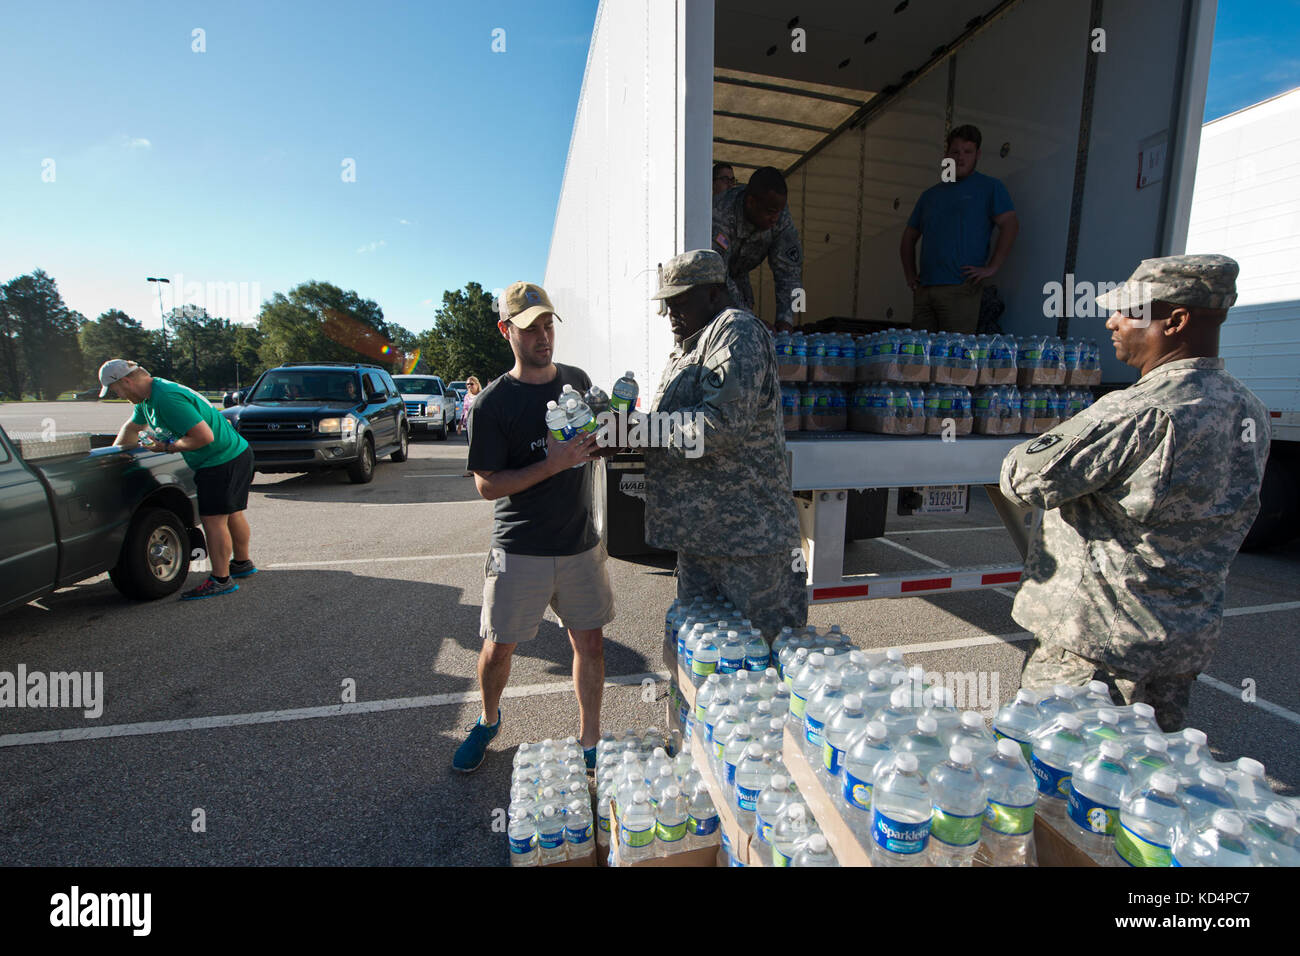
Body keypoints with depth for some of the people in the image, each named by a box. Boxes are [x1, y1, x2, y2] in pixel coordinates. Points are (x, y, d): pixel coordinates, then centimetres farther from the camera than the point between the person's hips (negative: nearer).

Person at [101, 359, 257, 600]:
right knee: (231, 514, 20)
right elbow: (131, 428, 30)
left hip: (223, 461, -10)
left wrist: (169, 447, -12)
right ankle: (242, 563, 34)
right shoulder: (148, 398, 13)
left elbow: (204, 436, -27)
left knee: (213, 519, -6)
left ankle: (220, 580, 1)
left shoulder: (167, 399, -22)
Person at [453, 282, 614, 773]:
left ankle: (590, 742, 30)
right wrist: (553, 463, -23)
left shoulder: (578, 380, 6)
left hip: (580, 543, 4)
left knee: (590, 643, 10)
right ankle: (488, 721, 42)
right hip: (519, 550, -3)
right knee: (498, 649, 10)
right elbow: (487, 485, -11)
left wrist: (599, 442, -5)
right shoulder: (492, 403, -9)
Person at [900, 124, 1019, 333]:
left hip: (960, 289, -5)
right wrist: (909, 274, 13)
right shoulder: (930, 195, 23)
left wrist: (992, 267, -11)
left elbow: (1010, 225, -2)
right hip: (923, 290, 5)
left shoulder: (990, 187, 8)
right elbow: (909, 236, 26)